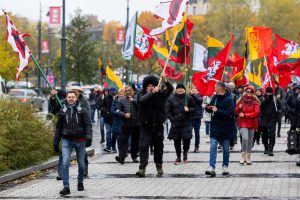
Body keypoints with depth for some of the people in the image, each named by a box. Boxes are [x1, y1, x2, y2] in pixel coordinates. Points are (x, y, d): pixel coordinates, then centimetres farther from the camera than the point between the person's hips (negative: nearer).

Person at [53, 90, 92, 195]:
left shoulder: (82, 111, 2)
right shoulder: (63, 111, 7)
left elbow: (88, 125, -3)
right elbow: (58, 127, 13)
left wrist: (89, 137, -19)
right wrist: (56, 142, 12)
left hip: (80, 141, 0)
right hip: (67, 140, 0)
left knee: (81, 164, 10)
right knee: (65, 163, -13)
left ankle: (80, 182, 33)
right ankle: (66, 187, -11)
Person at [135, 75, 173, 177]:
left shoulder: (160, 94, 2)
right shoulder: (142, 95, -3)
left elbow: (170, 89, -11)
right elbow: (142, 100, -26)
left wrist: (165, 81, -29)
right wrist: (152, 92, -39)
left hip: (158, 126, 2)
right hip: (146, 126, -2)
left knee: (158, 147, 12)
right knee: (143, 146, -12)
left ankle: (159, 166, 29)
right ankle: (142, 168, -15)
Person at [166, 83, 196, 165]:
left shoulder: (188, 98, 4)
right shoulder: (171, 99, 3)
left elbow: (194, 108, 11)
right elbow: (168, 111, 3)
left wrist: (189, 109, -10)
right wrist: (172, 119, -7)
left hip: (186, 123, 0)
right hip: (175, 124, 0)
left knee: (187, 139, -7)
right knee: (177, 141, 4)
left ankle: (185, 153, 20)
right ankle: (178, 157, 16)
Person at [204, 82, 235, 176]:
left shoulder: (229, 100, -13)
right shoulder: (215, 97, 7)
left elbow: (230, 113, -23)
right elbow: (210, 108, 20)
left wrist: (217, 111, -23)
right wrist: (208, 108, -4)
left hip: (225, 128, -5)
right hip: (215, 127, 5)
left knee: (225, 148, 9)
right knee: (213, 146, -6)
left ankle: (225, 166, 23)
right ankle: (212, 167, -12)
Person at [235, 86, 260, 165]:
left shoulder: (255, 102, 2)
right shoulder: (241, 100, 5)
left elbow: (256, 113, -8)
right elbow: (236, 111, 10)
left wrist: (245, 115, -13)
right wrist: (239, 108, -13)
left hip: (252, 123, 1)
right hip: (243, 123, -1)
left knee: (250, 140, 6)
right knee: (245, 138, -19)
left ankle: (248, 158, 15)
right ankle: (243, 157, -10)